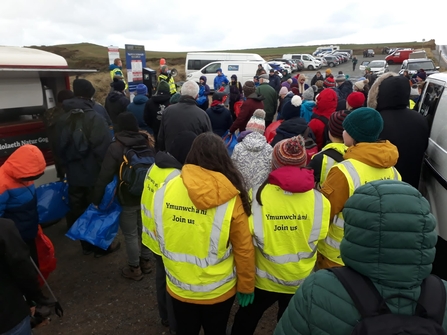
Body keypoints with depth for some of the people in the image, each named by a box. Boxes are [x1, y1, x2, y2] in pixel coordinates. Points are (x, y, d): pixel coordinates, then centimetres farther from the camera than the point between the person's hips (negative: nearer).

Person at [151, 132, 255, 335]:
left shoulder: (165, 191, -16)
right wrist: (246, 286, 3)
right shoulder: (231, 200, -22)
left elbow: (160, 237, -1)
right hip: (218, 290, -2)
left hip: (178, 287, 2)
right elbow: (244, 249, -13)